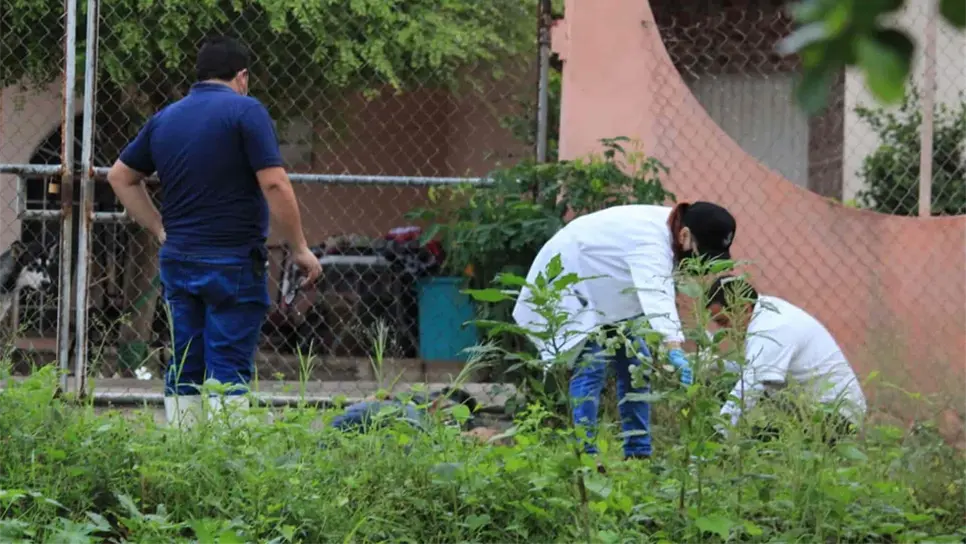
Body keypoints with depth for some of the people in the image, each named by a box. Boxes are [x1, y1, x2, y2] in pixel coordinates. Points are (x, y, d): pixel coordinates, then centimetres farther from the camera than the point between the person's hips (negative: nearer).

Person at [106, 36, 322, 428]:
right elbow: (274, 185, -15)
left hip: (177, 261, 6)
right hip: (233, 262, -6)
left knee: (184, 371, 10)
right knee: (229, 373, -5)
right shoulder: (245, 111, -9)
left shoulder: (165, 119, 11)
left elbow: (120, 176, 20)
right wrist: (300, 249, -9)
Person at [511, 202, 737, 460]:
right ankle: (583, 455, -18)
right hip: (567, 282, -10)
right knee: (590, 366, -19)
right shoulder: (649, 239, -37)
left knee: (635, 365, 4)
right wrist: (674, 350, -63)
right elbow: (655, 294, -52)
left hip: (608, 291, 10)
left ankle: (638, 454, 8)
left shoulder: (669, 229, -7)